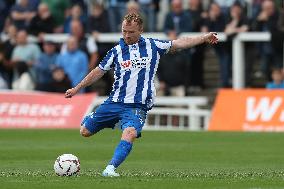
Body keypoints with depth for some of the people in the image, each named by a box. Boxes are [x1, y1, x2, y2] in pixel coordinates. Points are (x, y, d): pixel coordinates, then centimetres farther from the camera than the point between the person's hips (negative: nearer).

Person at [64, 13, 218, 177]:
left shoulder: (152, 46, 4)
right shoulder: (117, 51, 4)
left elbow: (179, 43, 8)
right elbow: (99, 71, 13)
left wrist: (204, 38, 2)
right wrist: (77, 88, 15)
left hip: (137, 106, -2)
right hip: (114, 102, 2)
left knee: (130, 133, -31)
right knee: (85, 132, 5)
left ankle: (110, 169, -35)